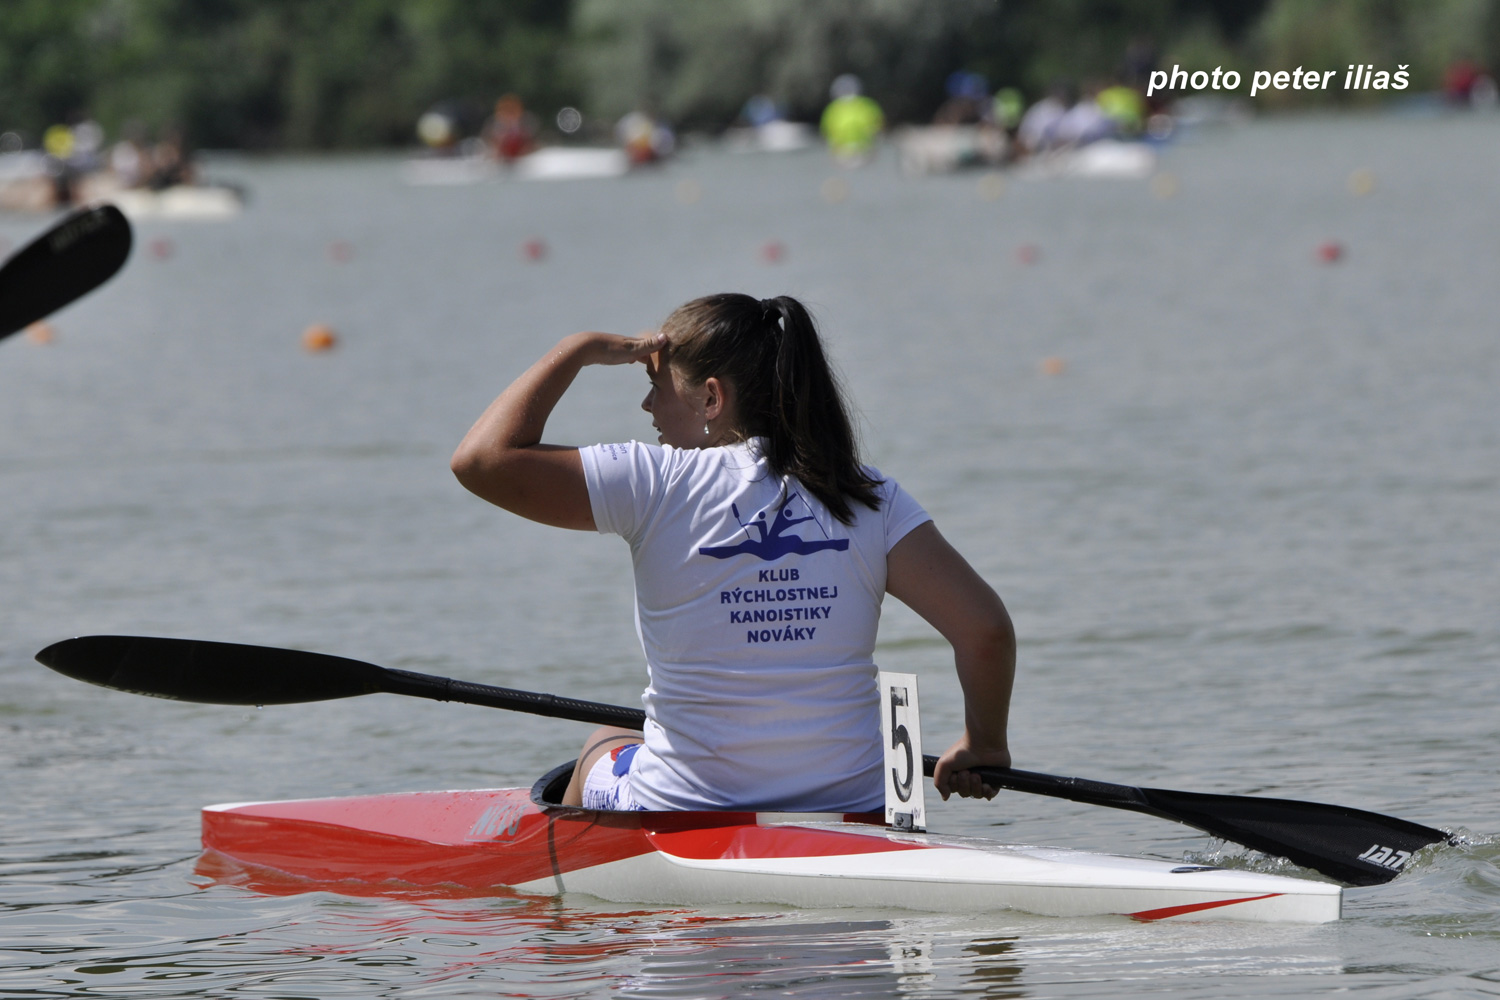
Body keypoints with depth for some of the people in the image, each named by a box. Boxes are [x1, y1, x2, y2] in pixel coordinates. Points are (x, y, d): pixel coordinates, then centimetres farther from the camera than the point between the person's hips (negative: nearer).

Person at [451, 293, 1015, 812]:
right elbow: (987, 628, -9)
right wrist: (983, 745, 8)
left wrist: (578, 352, 1)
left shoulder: (658, 484, -11)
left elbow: (482, 459, -10)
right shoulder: (869, 500, -3)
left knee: (603, 746, 34)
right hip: (853, 825, 2)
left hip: (681, 814, -2)